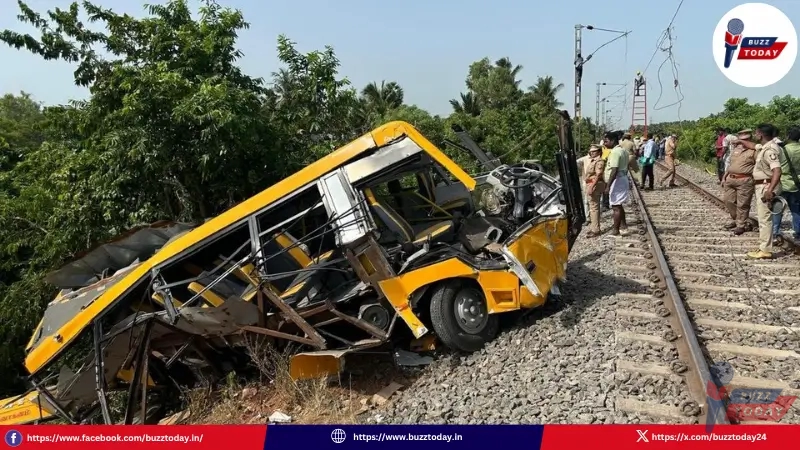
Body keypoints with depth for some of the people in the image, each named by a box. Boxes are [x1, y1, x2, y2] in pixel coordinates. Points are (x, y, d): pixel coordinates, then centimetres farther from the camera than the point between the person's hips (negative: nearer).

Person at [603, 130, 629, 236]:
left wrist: (608, 186, -25)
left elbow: (614, 171, -25)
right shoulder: (622, 150, 13)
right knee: (618, 205, 18)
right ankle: (623, 226, 25)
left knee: (616, 206, -4)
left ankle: (615, 230, 1)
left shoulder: (615, 152, -19)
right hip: (623, 179, 10)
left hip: (617, 181, -10)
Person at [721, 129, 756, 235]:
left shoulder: (754, 151, -5)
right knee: (728, 200, 12)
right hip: (730, 179, 7)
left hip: (744, 181, -7)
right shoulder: (735, 150, 16)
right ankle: (735, 220, 30)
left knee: (742, 204, -2)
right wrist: (724, 177, 19)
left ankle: (741, 225, 10)